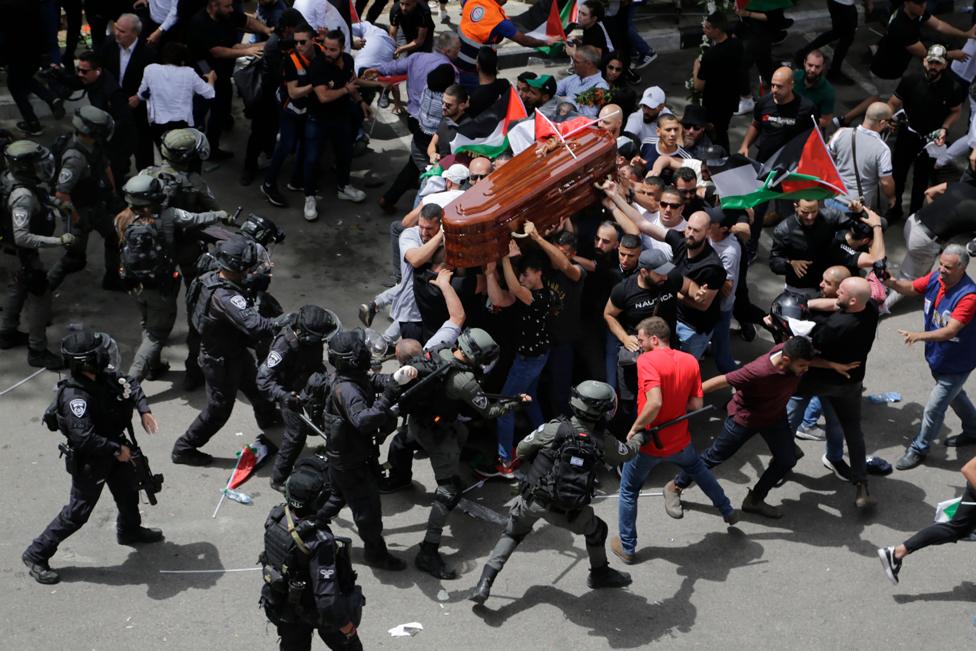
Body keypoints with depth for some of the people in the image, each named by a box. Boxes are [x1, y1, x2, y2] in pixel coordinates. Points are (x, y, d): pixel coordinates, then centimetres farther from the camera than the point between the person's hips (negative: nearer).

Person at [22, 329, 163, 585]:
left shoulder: (103, 375, -11)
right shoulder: (75, 396, -36)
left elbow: (130, 384, 8)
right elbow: (84, 437, -40)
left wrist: (144, 410, -6)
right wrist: (117, 449, -29)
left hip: (115, 445, 8)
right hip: (90, 461, -8)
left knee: (128, 493, 28)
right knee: (77, 512, 1)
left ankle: (130, 531, 57)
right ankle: (36, 555, 15)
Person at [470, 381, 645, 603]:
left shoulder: (555, 428, -11)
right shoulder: (604, 442, -8)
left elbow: (522, 449, -2)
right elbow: (627, 453, 13)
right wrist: (639, 438, 35)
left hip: (532, 500, 1)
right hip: (565, 512, -1)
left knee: (511, 535, 22)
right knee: (597, 531, 26)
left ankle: (485, 583, 11)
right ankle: (599, 574, 46)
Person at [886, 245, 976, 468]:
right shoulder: (935, 279, -13)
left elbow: (950, 331, -39)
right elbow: (910, 287, 1)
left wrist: (919, 336, -51)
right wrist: (892, 282, -22)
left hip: (956, 364, -7)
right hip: (937, 356, 7)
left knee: (933, 409, 1)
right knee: (955, 396, 29)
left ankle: (919, 449, 21)